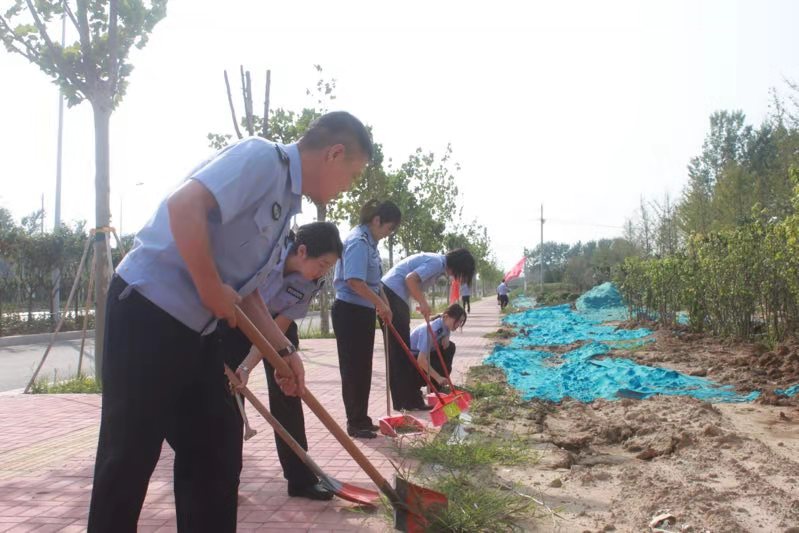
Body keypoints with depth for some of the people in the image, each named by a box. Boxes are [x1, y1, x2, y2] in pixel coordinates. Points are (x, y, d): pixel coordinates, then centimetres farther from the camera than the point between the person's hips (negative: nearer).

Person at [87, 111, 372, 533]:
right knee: (129, 455, 0)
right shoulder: (262, 157, -12)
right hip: (147, 308, -10)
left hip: (194, 326, 10)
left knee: (217, 448, 11)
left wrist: (282, 350, 13)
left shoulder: (286, 201, 16)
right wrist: (212, 290, -19)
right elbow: (184, 206, -28)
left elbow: (245, 289, 20)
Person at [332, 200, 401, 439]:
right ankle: (355, 423, 8)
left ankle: (362, 419, 25)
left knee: (363, 368, 15)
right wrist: (381, 304, -22)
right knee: (353, 368, -1)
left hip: (364, 312, 10)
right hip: (350, 312, -10)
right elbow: (354, 281, -29)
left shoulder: (370, 242, 12)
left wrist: (382, 306, 12)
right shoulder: (358, 241, -18)